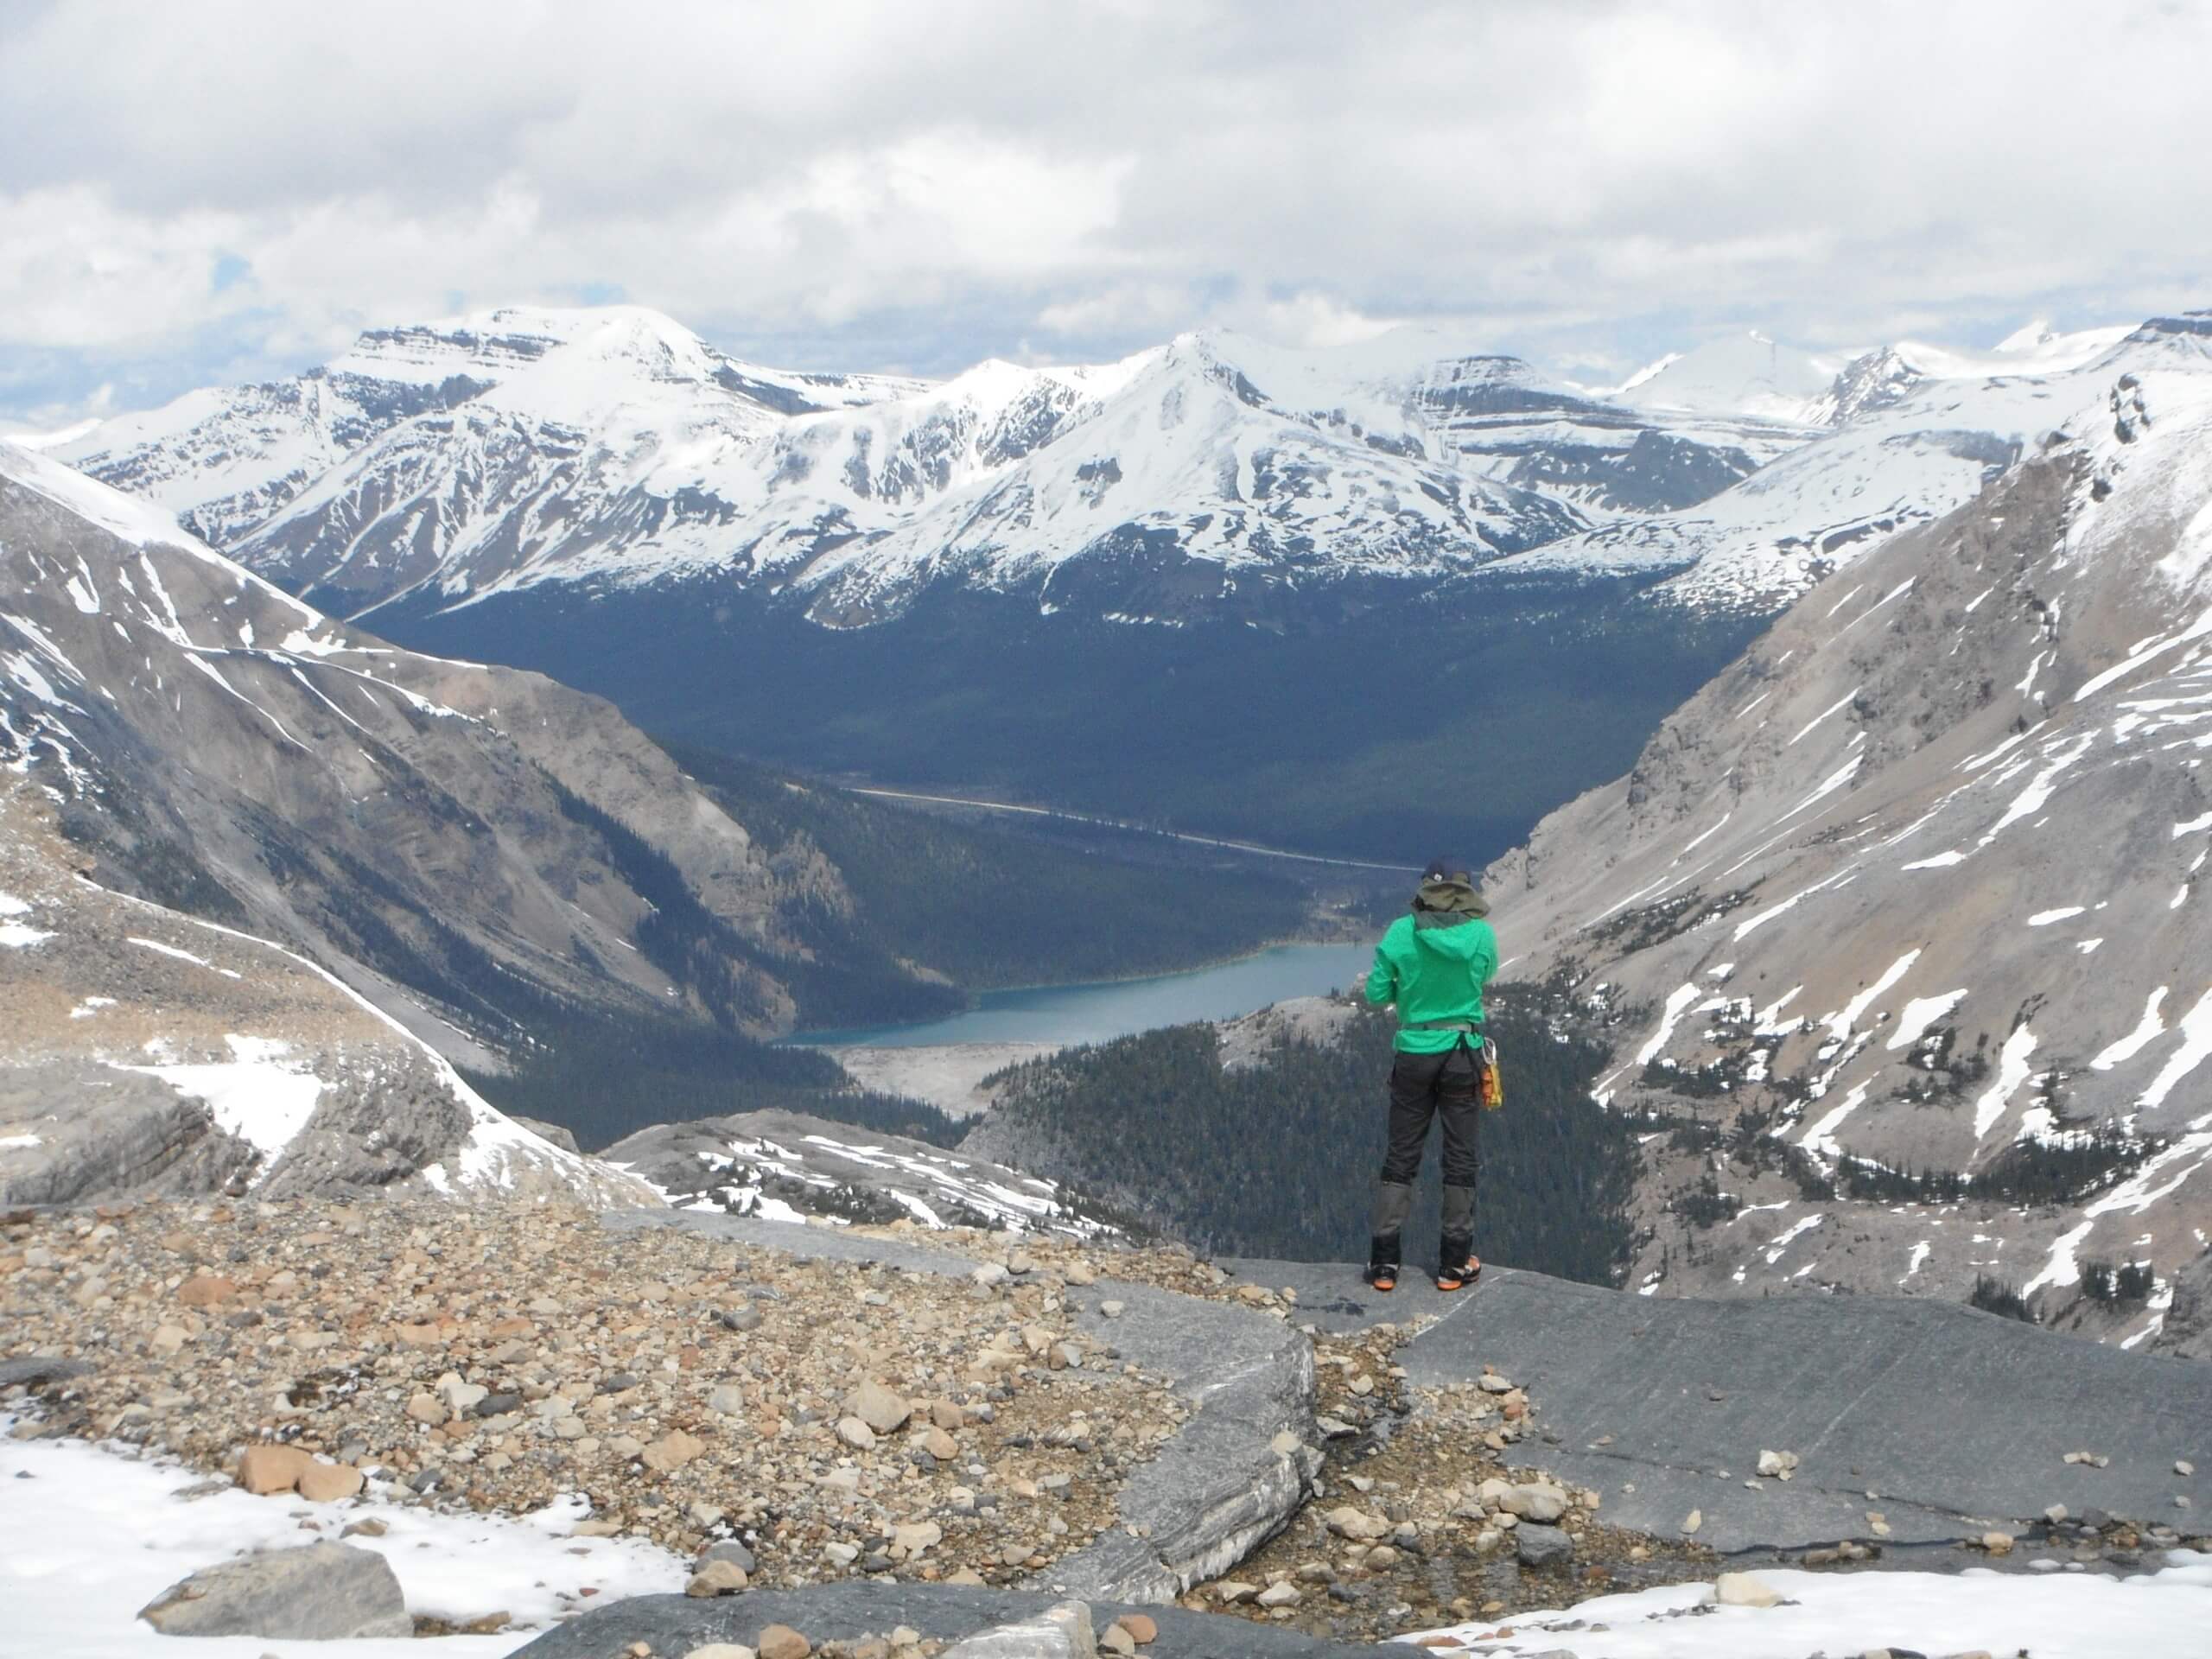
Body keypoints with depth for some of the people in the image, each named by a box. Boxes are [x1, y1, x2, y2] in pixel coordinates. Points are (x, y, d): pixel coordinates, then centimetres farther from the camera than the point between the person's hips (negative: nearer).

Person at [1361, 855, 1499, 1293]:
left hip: (1415, 1055, 0)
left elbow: (1376, 994, -4)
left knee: (1401, 1156, 9)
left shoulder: (1402, 933, -11)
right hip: (1464, 1055, 0)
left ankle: (1384, 1261, 8)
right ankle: (1454, 1263, 13)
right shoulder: (1481, 935, -9)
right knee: (1460, 1156, 10)